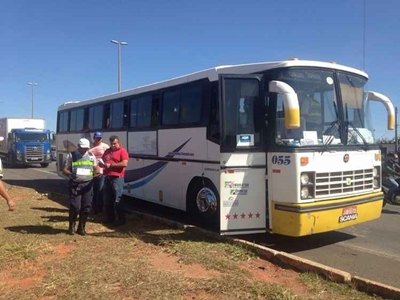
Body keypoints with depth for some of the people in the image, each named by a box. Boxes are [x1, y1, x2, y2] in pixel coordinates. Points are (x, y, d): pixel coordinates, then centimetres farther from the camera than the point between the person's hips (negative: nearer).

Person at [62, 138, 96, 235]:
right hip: (75, 184, -3)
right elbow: (65, 170, -1)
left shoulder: (91, 156, 10)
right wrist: (71, 174, -23)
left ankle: (81, 227, 18)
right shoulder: (71, 155, 1)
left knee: (86, 206, 4)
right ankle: (71, 226, 16)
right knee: (75, 206, -7)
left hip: (88, 184, 3)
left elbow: (95, 168, 16)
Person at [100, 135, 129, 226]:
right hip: (107, 177, 8)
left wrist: (111, 165, -17)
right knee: (107, 199, 13)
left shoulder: (122, 151, -5)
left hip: (117, 178, -8)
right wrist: (101, 163, 1)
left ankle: (121, 219, 2)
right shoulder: (107, 151, 18)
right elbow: (102, 161, 27)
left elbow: (124, 163, -17)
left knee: (117, 200, -6)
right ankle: (109, 217, 24)